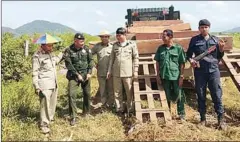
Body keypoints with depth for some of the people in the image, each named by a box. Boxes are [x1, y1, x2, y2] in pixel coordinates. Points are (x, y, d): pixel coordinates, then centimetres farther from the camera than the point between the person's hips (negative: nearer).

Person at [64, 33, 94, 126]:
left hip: (85, 74, 3)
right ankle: (73, 117, 0)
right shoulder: (69, 50, -8)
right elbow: (68, 64, -9)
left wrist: (89, 73, -6)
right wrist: (77, 75, -12)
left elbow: (91, 61, 4)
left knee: (87, 94, 10)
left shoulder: (86, 49, 1)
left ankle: (86, 112, 31)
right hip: (74, 75, -3)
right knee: (72, 95, -10)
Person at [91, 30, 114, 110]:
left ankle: (110, 105, 20)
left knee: (110, 89, 6)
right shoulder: (97, 46, 4)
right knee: (102, 90, 9)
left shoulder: (112, 46, -2)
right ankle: (104, 104, 22)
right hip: (101, 73, 2)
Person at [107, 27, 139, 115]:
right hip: (116, 72, 3)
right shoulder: (115, 45, 9)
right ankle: (119, 109, 22)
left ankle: (130, 109, 20)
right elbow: (112, 58, 12)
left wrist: (135, 70, -3)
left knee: (129, 92, 5)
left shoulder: (132, 44, -1)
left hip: (128, 72, -3)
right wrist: (109, 70, 9)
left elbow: (136, 58, 1)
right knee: (117, 92, 9)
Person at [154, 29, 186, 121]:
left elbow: (182, 63, -4)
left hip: (176, 76, -3)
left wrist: (181, 76, -7)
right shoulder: (160, 48, 5)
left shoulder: (178, 48, -5)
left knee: (179, 95, 6)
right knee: (166, 95, 14)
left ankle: (181, 114, 20)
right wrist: (158, 74, 4)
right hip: (164, 76, 3)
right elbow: (157, 62, 9)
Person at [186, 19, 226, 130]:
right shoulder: (194, 40, 4)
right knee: (201, 95, 7)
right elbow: (188, 54, 9)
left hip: (213, 70, 1)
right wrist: (191, 60, -11)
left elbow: (219, 57, 13)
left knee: (217, 95, 1)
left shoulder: (215, 40, 8)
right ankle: (203, 118, 20)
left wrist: (221, 49, -6)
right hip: (199, 71, 0)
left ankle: (220, 119, 10)